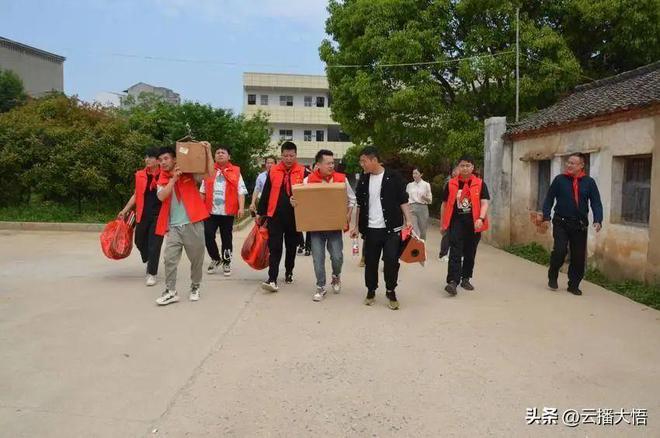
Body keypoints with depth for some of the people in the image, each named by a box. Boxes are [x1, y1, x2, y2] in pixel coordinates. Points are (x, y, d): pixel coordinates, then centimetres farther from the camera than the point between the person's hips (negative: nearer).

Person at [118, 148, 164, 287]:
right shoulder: (140, 175, 6)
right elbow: (136, 195, 15)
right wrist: (124, 210, 15)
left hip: (158, 215, -5)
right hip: (143, 214, 5)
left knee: (154, 244, -1)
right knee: (139, 241, 15)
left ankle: (152, 274, 11)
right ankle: (149, 262, 44)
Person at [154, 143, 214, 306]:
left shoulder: (189, 174, 1)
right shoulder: (162, 180, 10)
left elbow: (211, 174, -11)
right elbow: (161, 197, -9)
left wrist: (208, 152, -16)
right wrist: (173, 179, -15)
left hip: (193, 224, -2)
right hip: (173, 226, 3)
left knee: (196, 259, 8)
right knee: (169, 259, -3)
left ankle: (195, 287, 26)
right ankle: (171, 292, 7)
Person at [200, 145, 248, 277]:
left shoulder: (235, 172, 3)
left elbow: (241, 191, -3)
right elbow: (203, 191, 15)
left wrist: (241, 207, -13)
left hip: (228, 212, -2)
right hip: (210, 211, 2)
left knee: (226, 238, 6)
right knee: (208, 235, -2)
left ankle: (226, 263, 22)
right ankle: (216, 259, 20)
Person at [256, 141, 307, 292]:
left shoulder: (302, 172, 0)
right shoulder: (273, 171, 3)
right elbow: (265, 193, 7)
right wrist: (260, 212, 8)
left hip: (294, 216, 0)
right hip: (275, 215, 0)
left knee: (291, 247, 14)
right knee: (275, 247, -4)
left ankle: (289, 273, 31)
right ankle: (272, 279, -6)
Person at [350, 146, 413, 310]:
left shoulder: (393, 178, -5)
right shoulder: (363, 180, 8)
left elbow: (403, 200, -2)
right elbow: (360, 205, 14)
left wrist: (408, 220, -13)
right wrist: (357, 227, 11)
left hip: (392, 228, -3)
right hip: (371, 229, 4)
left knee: (391, 260, -5)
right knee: (370, 262, 8)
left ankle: (391, 291, 14)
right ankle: (371, 291, 25)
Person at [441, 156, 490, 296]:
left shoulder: (480, 184, 1)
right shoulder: (451, 184, 4)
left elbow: (484, 203, -7)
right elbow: (445, 204, 10)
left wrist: (481, 218, -24)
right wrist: (443, 224, 10)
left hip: (473, 223, 1)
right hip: (456, 222, -1)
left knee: (470, 253, 11)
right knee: (455, 252, -11)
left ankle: (466, 279, 27)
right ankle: (452, 281, -15)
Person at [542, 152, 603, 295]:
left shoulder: (589, 182, 3)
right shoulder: (559, 179, 0)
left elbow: (596, 203, 2)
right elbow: (549, 199, 3)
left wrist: (598, 220, -11)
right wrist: (546, 217, -4)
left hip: (580, 225, 2)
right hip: (561, 223, -2)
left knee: (579, 257, 5)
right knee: (560, 250, -15)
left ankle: (574, 285, 21)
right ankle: (552, 276, 11)